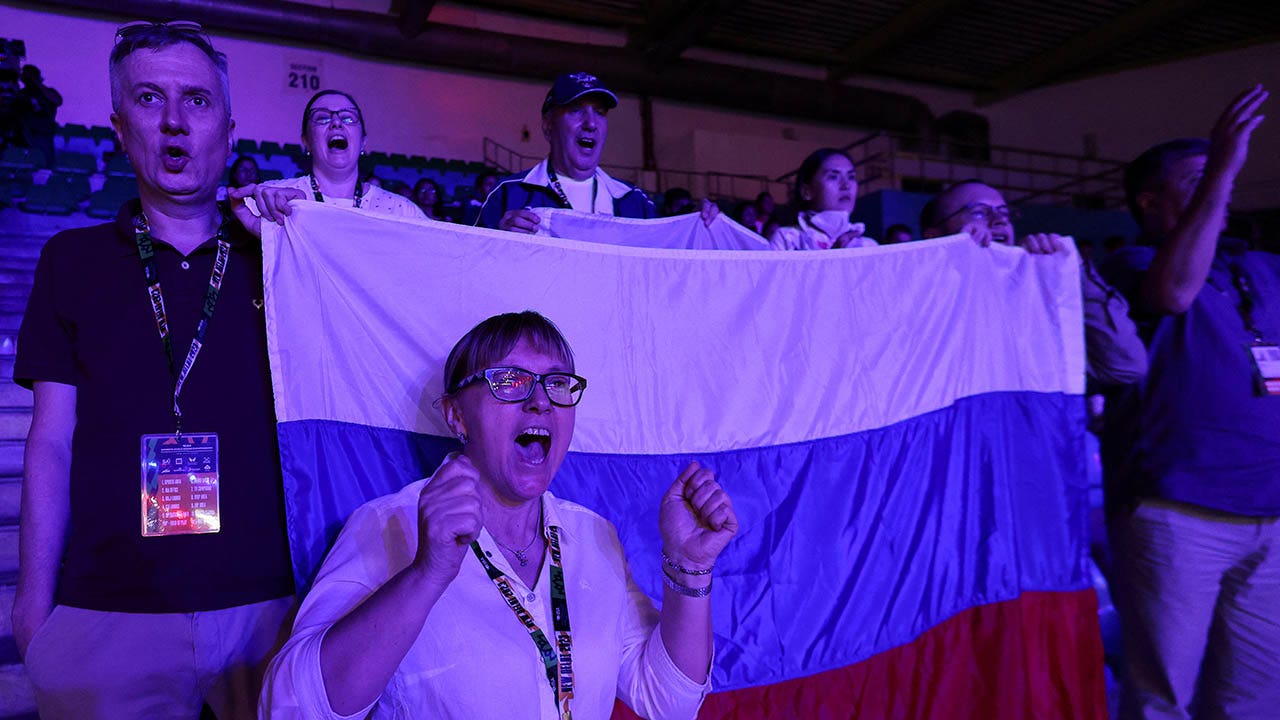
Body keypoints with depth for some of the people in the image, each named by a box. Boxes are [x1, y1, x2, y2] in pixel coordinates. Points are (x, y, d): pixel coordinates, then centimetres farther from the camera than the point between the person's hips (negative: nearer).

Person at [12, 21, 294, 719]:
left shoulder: (275, 261, 5)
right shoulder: (73, 260, 6)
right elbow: (51, 440, 3)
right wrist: (33, 604, -1)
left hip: (267, 603, 0)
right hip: (109, 611, 0)